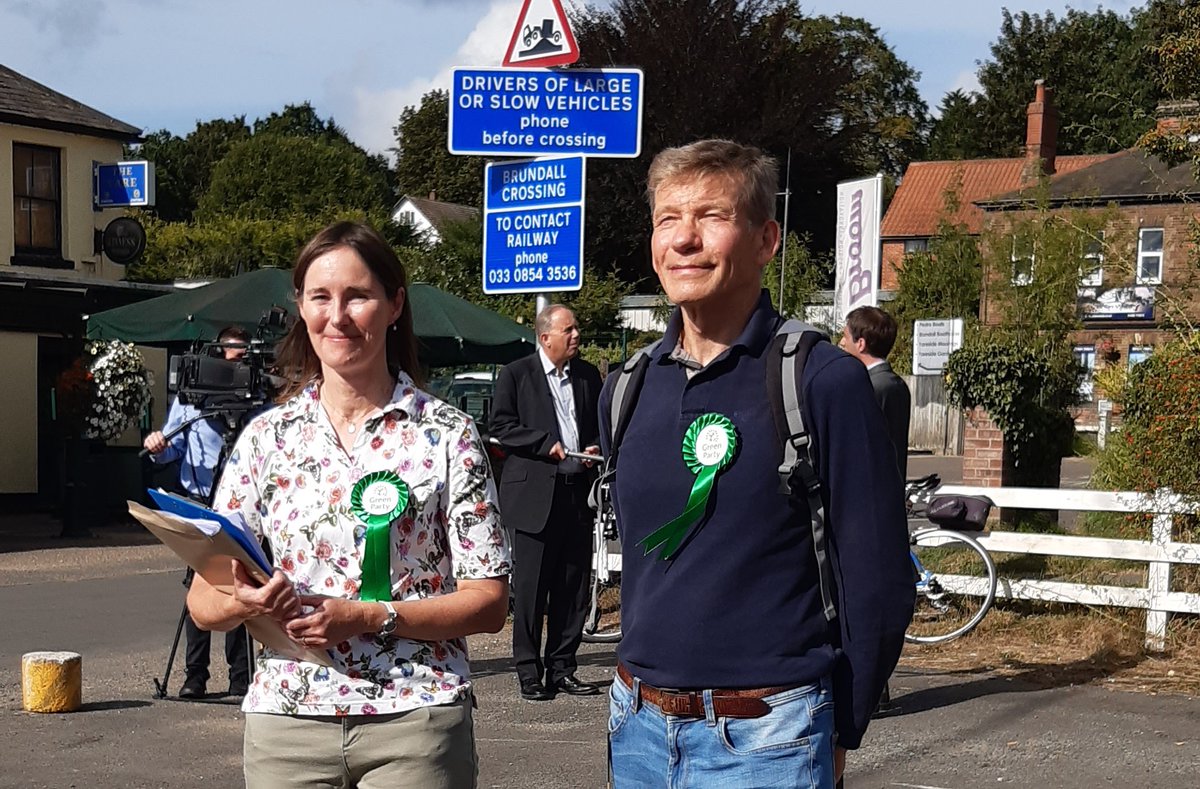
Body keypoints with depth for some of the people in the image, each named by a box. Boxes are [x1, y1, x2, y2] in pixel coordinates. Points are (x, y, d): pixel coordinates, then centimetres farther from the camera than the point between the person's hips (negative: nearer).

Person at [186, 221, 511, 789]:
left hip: (415, 721, -2)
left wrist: (367, 617, -18)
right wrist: (245, 603, -18)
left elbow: (489, 602, -5)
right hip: (286, 719, 2)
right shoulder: (266, 436, 5)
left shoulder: (447, 434, -2)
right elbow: (203, 601, 4)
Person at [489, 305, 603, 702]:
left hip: (577, 493, 4)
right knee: (530, 588, -2)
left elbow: (602, 426, 22)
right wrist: (547, 445, -13)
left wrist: (595, 449, 2)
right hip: (533, 494, -4)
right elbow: (502, 427, -5)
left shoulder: (588, 376, 15)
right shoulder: (515, 375, 2)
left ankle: (562, 668, 16)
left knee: (573, 587, 6)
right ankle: (529, 672, 6)